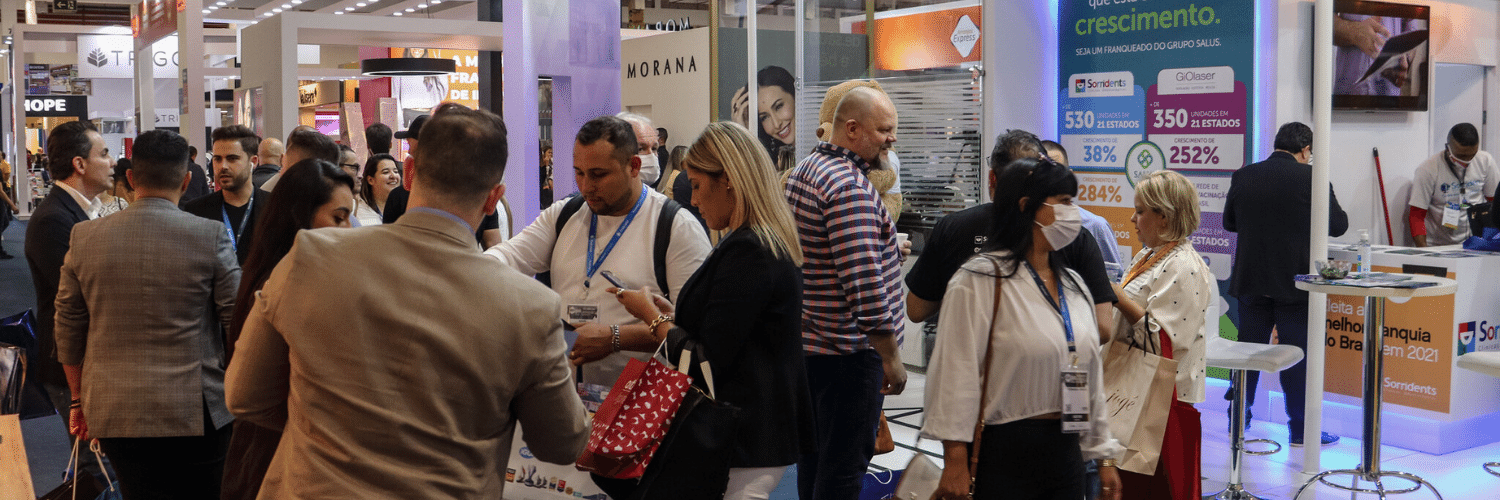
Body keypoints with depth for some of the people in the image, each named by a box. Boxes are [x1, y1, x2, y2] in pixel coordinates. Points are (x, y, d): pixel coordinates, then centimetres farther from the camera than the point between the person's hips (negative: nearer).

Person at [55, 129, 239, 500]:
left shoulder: (85, 237, 0)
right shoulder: (210, 236, -10)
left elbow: (69, 333, 8)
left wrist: (79, 399, 19)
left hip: (114, 414, 3)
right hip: (194, 412, -3)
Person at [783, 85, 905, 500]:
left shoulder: (802, 172, 12)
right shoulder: (850, 188, -20)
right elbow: (864, 283, -25)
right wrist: (891, 356, -20)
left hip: (809, 341, 10)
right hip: (850, 351, -10)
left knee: (815, 454, 18)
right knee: (844, 465, -3)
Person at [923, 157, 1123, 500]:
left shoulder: (1073, 285, 14)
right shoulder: (981, 280, -10)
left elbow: (1091, 372, 18)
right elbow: (957, 372, -15)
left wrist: (1105, 456, 18)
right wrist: (955, 461, -18)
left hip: (1066, 451, 7)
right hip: (1004, 456, -7)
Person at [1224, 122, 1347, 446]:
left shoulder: (1243, 176, 1)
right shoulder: (1311, 178, -10)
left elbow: (1229, 222, 12)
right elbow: (1338, 226, -3)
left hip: (1251, 280, 4)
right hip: (1294, 282, -3)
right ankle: (1300, 429, 9)